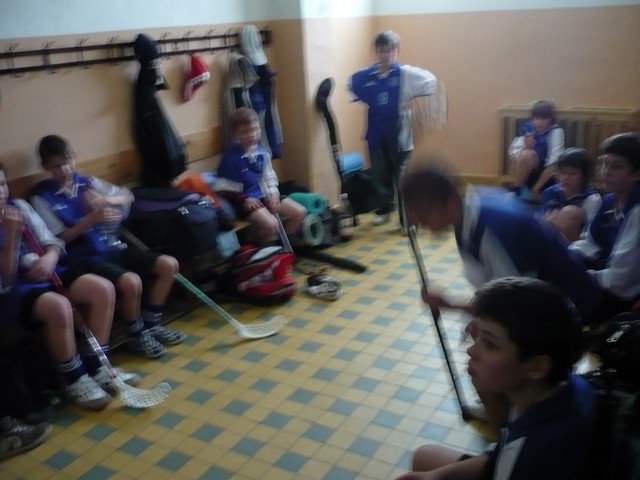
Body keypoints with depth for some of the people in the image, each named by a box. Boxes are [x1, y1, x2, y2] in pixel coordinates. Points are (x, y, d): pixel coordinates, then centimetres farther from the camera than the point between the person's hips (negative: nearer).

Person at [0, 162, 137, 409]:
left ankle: (96, 367, -2)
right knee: (59, 306, -36)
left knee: (103, 289, -13)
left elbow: (52, 242, 10)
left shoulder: (20, 206, 7)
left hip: (44, 274, 7)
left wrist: (50, 257, -14)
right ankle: (75, 380, -15)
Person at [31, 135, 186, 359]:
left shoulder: (88, 182, 9)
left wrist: (109, 200, -10)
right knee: (131, 282, -31)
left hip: (111, 248, 6)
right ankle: (137, 335, -3)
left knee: (169, 265, -4)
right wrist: (92, 218, -22)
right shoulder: (42, 198, -5)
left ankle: (151, 324, 11)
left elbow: (127, 196, 13)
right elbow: (59, 238, -11)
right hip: (83, 259, -6)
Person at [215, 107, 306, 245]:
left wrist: (273, 194, -3)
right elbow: (222, 189, -13)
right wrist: (244, 199, -21)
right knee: (270, 224, -32)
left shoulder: (262, 153, 5)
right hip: (245, 201, -8)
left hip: (264, 196, 8)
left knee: (300, 212, 2)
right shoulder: (231, 157, -15)